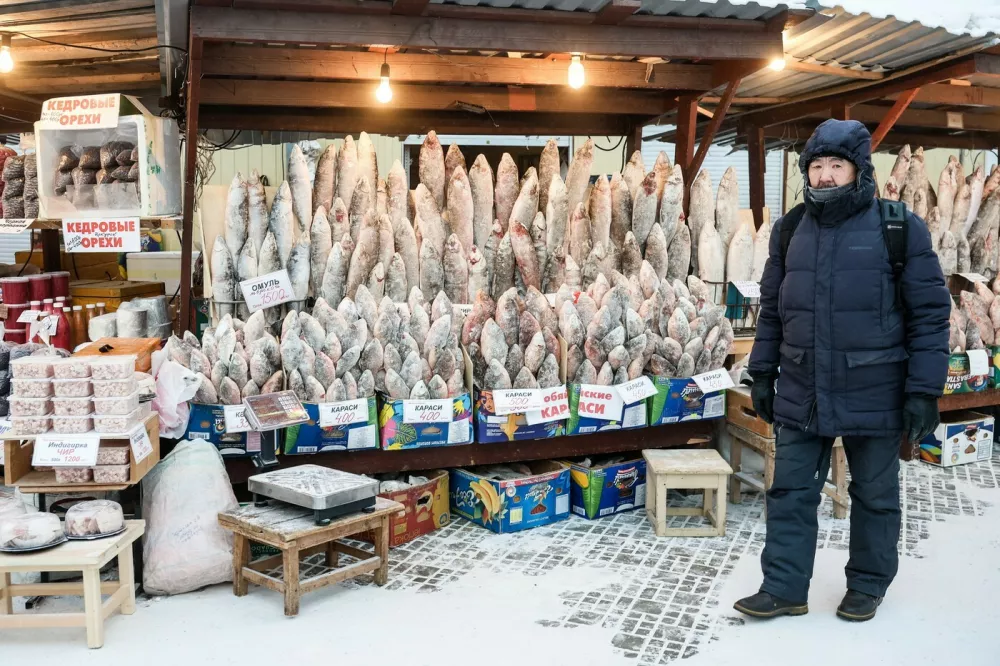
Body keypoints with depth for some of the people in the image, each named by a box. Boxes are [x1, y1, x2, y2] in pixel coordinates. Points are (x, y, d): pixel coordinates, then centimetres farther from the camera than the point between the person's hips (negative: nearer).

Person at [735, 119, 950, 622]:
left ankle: (868, 585, 31)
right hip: (801, 396, 3)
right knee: (790, 493, 7)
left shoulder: (900, 228, -7)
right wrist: (762, 373, 10)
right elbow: (771, 310, 12)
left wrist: (924, 389, -10)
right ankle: (783, 590, 19)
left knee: (875, 496, 13)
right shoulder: (789, 230, 5)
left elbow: (930, 313, -7)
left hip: (874, 396, -3)